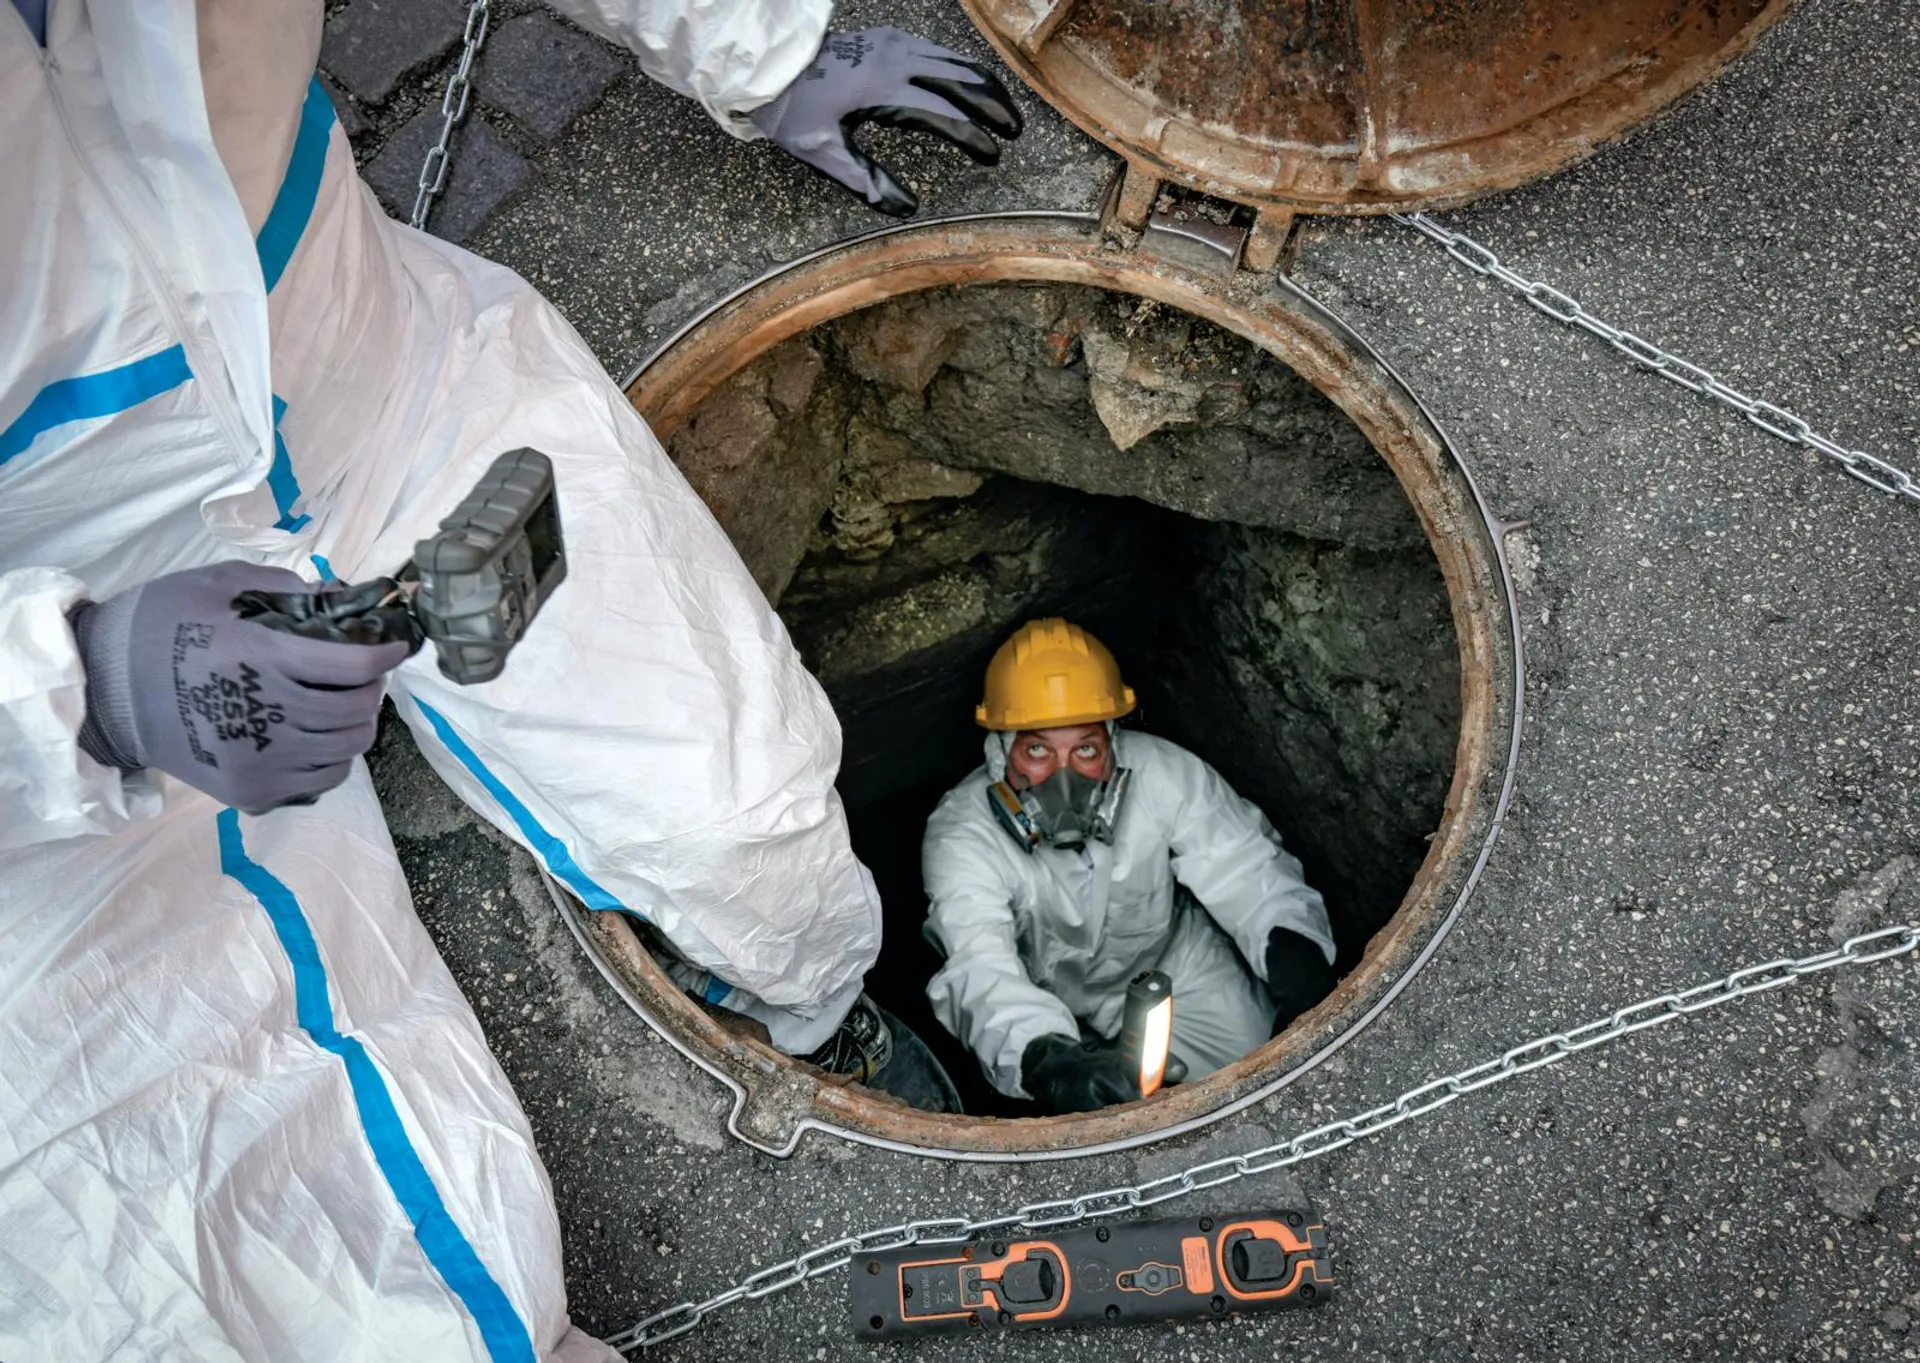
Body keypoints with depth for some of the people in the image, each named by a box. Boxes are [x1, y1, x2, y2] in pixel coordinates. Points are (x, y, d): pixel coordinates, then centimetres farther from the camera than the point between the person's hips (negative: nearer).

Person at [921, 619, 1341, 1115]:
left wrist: (1296, 958, -41)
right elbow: (980, 972, -46)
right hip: (1047, 995, -1)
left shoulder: (1162, 774, -26)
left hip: (1175, 957, 2)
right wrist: (1049, 1061, -67)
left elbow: (1248, 873, -19)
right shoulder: (961, 836, -32)